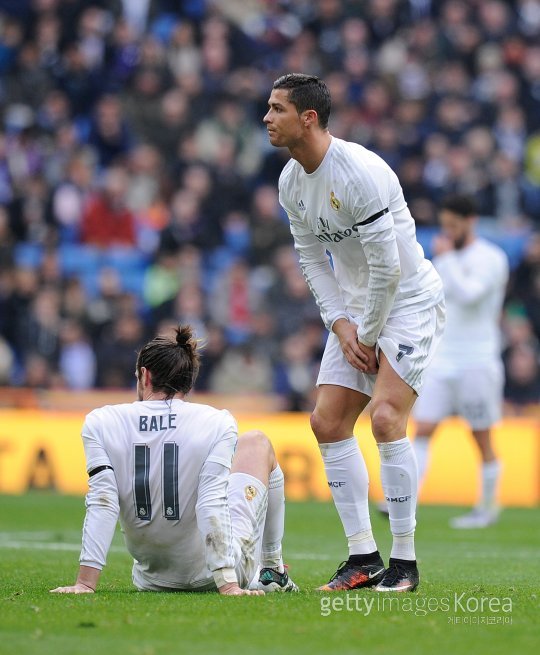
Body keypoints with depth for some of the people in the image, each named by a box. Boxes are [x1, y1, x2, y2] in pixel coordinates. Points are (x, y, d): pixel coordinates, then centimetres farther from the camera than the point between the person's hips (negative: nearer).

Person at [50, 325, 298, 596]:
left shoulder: (100, 423, -7)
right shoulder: (216, 424, -13)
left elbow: (101, 503, -15)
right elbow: (212, 504, -21)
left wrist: (84, 582, -16)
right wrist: (227, 584, -22)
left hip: (151, 580, 3)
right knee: (256, 443, 23)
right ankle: (272, 571, 28)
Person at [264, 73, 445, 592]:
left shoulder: (360, 173, -25)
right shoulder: (291, 181, 1)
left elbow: (387, 266, -24)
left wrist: (368, 337, -15)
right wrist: (341, 325, -2)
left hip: (408, 300, -8)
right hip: (355, 310, 9)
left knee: (386, 418, -21)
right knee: (328, 422, 0)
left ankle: (404, 561, -11)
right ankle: (364, 557, 6)